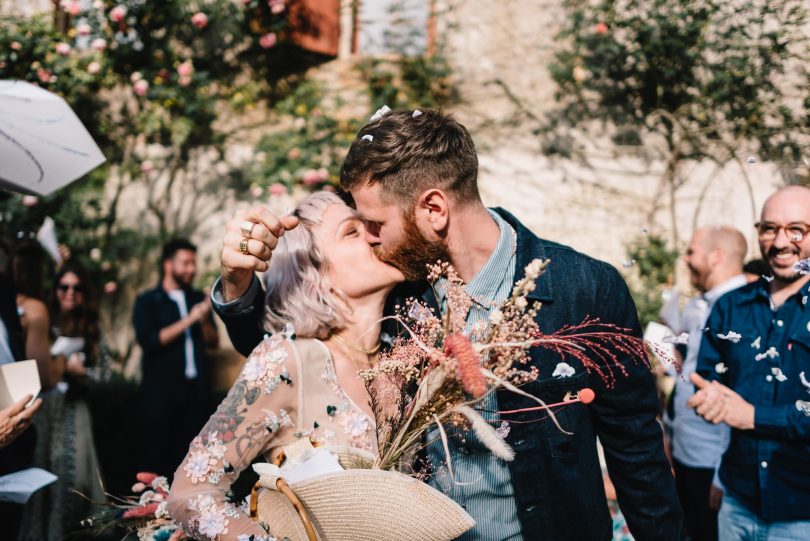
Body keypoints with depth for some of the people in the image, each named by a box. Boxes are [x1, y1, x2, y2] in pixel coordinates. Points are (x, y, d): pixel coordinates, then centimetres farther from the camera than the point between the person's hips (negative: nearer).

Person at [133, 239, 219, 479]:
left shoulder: (198, 298, 12)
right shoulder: (147, 301, -1)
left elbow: (213, 342, 9)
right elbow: (148, 341, -15)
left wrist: (204, 320, -11)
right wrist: (187, 320, -17)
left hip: (196, 389, 4)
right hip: (162, 391, -4)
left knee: (188, 454, 7)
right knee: (159, 453, 3)